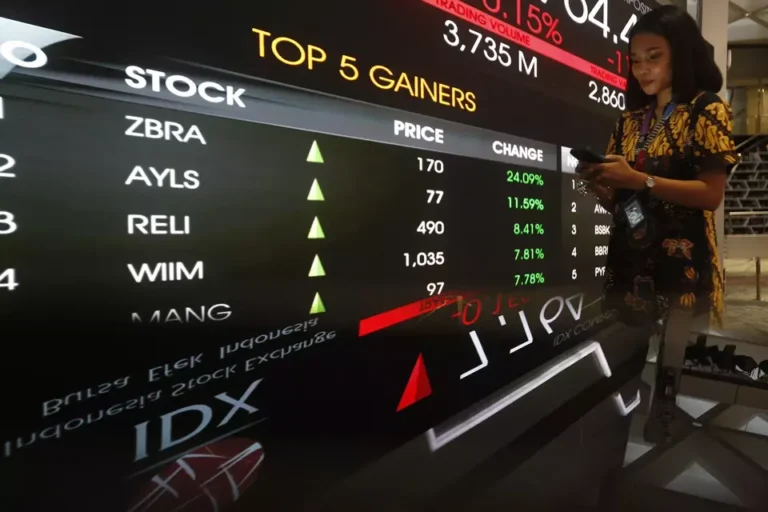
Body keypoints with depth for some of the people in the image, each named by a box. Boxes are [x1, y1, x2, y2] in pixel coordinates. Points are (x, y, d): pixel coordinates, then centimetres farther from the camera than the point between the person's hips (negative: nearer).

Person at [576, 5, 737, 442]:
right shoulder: (631, 119, 14)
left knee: (672, 369, 0)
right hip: (629, 262, 5)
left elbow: (711, 194, -12)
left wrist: (639, 179, -21)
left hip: (683, 265, -4)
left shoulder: (707, 111, -1)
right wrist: (597, 182, -8)